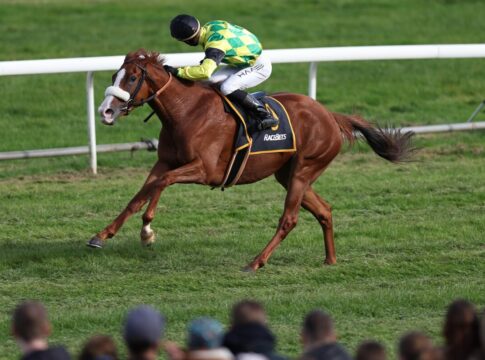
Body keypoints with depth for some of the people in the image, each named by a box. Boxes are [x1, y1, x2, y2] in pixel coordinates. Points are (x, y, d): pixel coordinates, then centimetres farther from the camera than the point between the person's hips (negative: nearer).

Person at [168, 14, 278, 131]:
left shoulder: (214, 45, -33)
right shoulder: (212, 25, -5)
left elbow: (204, 72, -48)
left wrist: (178, 72, -37)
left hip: (259, 66, -10)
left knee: (227, 88, -26)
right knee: (212, 80, -3)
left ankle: (265, 115, -16)